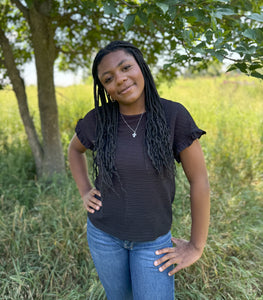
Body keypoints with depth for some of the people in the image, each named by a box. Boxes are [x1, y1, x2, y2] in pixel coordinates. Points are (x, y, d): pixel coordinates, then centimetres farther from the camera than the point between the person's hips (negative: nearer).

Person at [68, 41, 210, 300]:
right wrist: (84, 192, -1)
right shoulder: (97, 120, -13)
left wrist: (197, 246, -10)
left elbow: (199, 180, -14)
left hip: (153, 237, -1)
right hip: (103, 230, 2)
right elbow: (75, 149, 10)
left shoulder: (174, 115, -19)